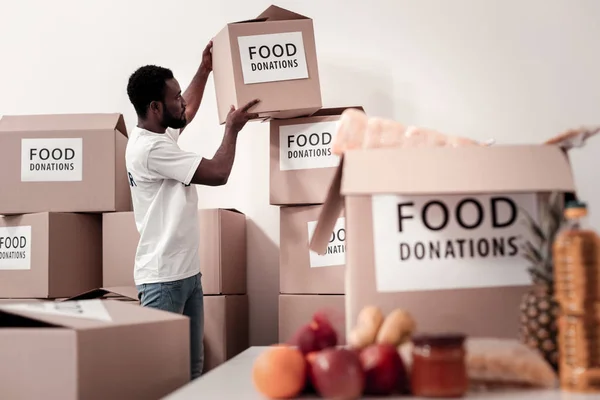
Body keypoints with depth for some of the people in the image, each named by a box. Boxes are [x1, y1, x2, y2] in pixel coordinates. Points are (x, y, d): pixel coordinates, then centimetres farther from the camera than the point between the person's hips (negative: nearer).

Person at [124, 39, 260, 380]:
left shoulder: (161, 133, 11)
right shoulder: (151, 148, -19)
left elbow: (188, 110, 34)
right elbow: (218, 173, -18)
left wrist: (205, 69, 30)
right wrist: (233, 128, -3)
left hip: (187, 271, 10)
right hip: (164, 278, -10)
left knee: (193, 366, 12)